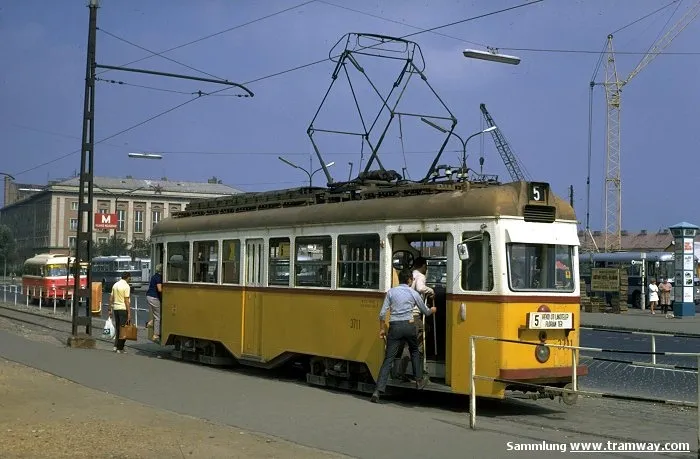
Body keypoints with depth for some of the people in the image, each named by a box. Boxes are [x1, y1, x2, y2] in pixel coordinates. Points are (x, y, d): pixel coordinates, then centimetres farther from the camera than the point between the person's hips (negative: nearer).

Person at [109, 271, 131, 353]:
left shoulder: (115, 285, 10)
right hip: (123, 309, -7)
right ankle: (120, 348, 0)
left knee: (117, 328, 15)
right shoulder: (126, 286, -12)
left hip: (116, 308, 7)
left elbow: (111, 298, 13)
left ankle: (116, 346, 14)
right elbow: (126, 301, -16)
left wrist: (110, 309, 19)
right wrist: (129, 313, -14)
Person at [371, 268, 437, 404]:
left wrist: (382, 329, 11)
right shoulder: (413, 293, 6)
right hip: (409, 325, 0)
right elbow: (425, 312, 20)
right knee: (414, 352, 27)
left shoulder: (391, 292, 6)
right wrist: (432, 310, 43)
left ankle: (378, 390, -13)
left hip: (394, 327, 0)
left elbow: (382, 313, 1)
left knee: (388, 358, -4)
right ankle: (419, 380, 30)